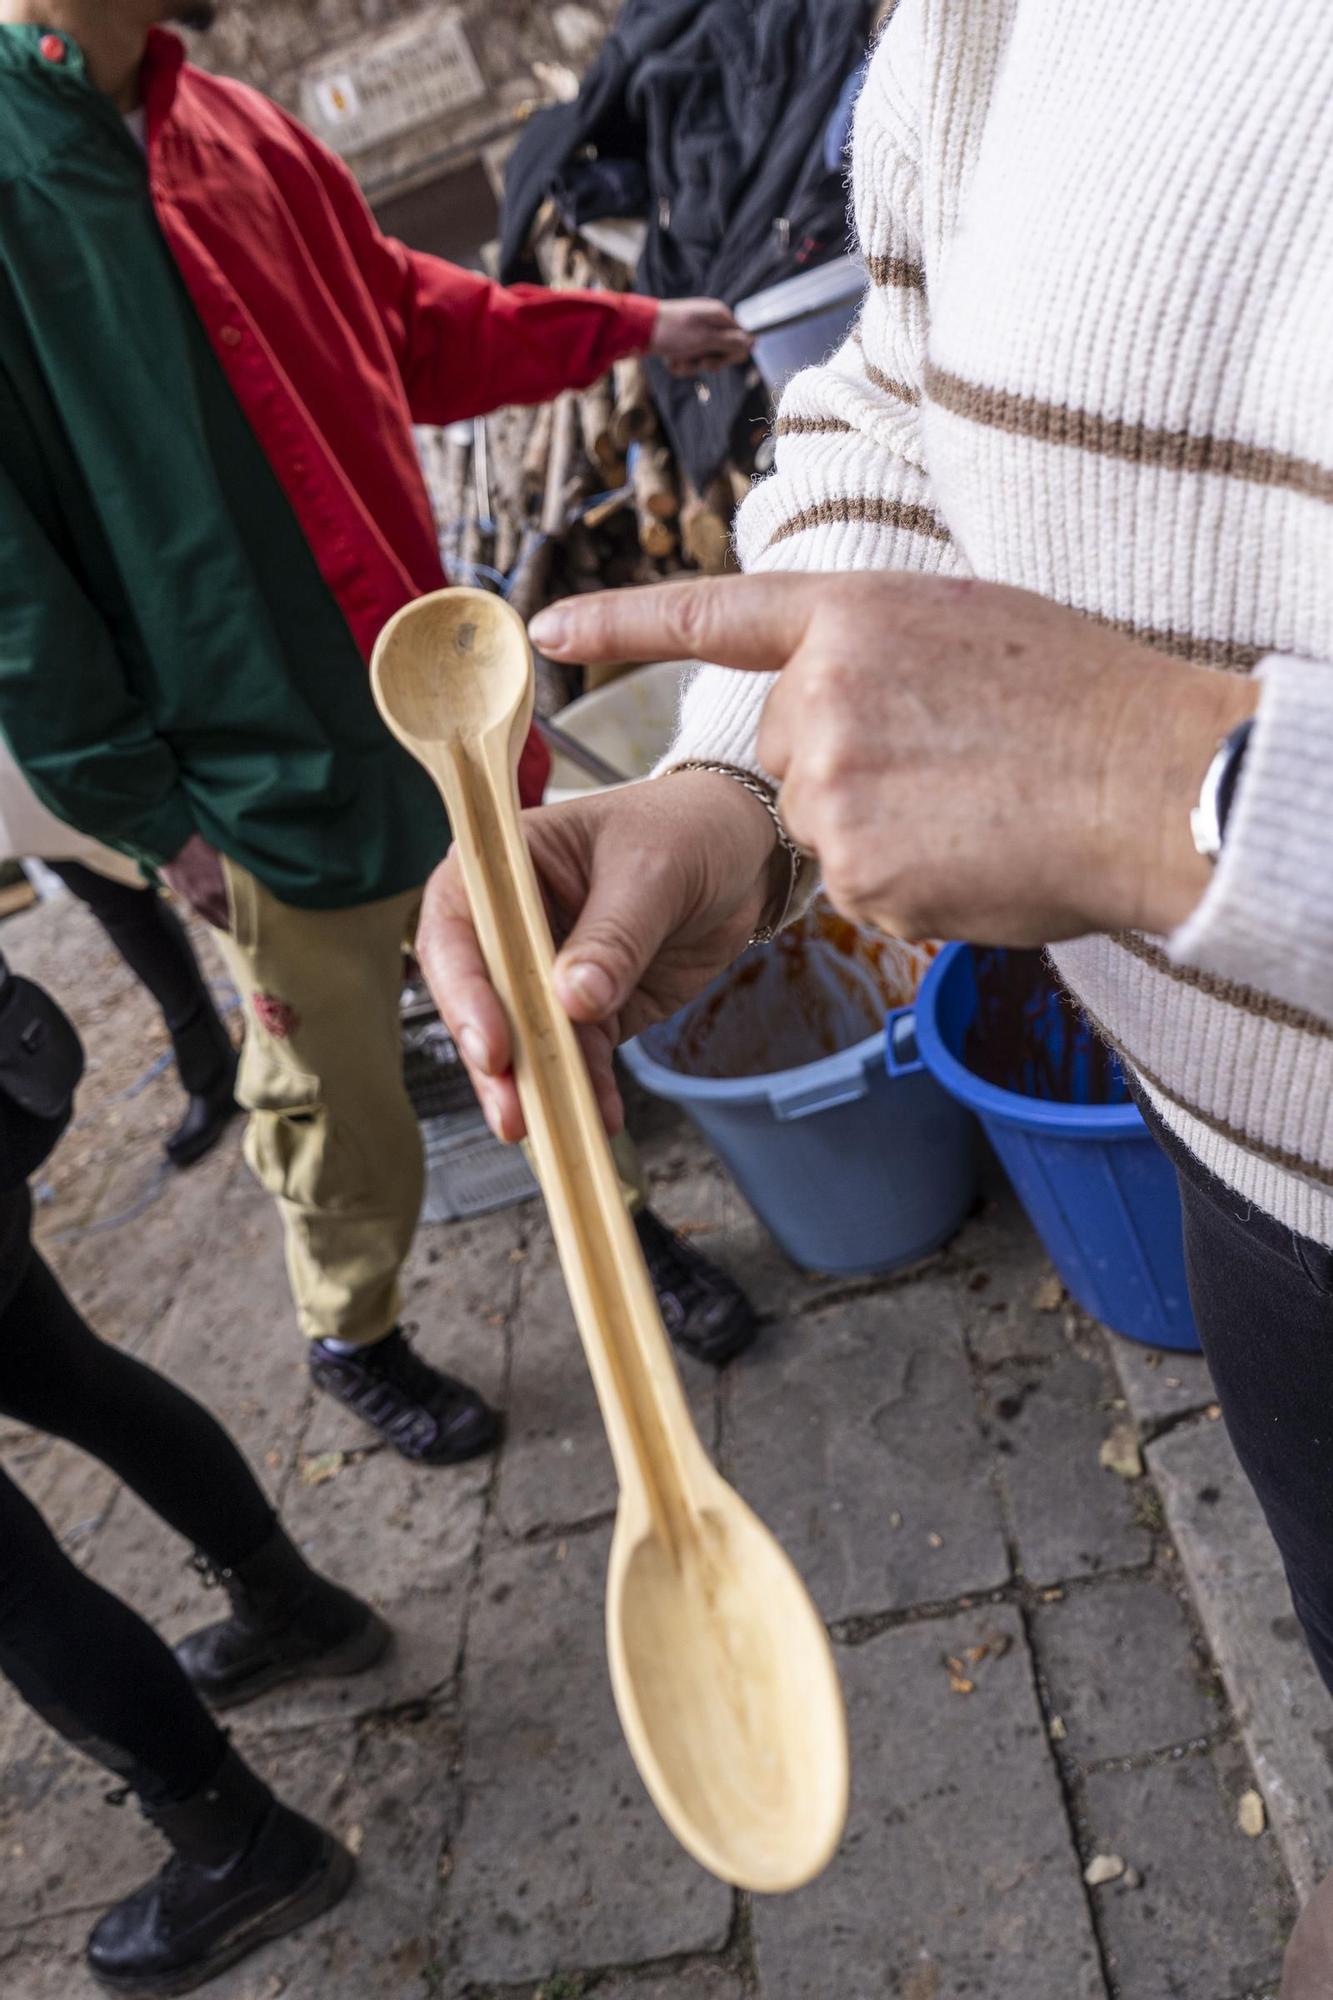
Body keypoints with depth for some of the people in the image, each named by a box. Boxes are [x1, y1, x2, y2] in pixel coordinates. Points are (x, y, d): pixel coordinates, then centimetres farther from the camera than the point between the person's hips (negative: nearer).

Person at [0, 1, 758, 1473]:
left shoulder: (231, 132, 6)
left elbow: (404, 315, 20)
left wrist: (632, 326, 22)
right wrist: (149, 811, -13)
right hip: (272, 779, -6)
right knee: (338, 1093, 11)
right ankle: (350, 1338, 38)